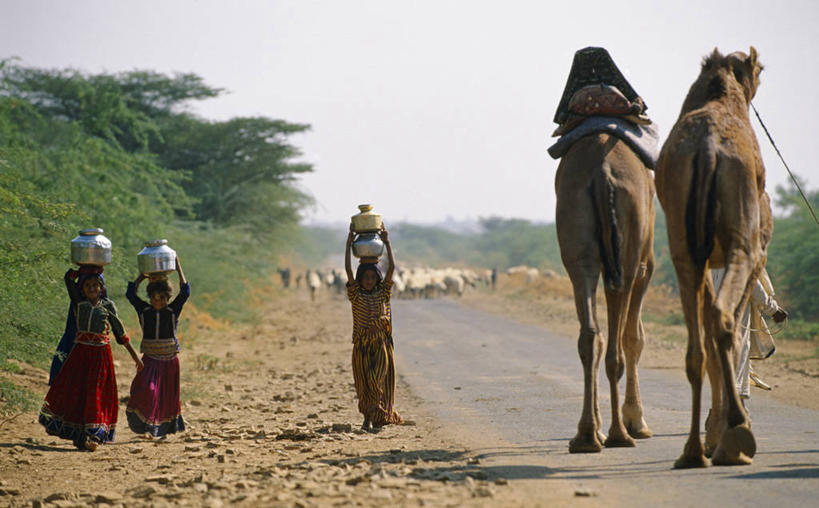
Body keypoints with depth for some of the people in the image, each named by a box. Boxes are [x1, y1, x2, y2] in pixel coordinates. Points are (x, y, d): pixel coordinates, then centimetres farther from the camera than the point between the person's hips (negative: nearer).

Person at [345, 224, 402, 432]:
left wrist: (387, 243, 0)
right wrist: (348, 245, -6)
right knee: (364, 382, 5)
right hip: (361, 344, 0)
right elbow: (348, 270, -6)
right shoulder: (356, 294, 3)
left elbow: (392, 268, -2)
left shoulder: (383, 293, 5)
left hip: (381, 343, 0)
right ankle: (369, 416, 19)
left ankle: (375, 417, -9)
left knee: (378, 379, -9)